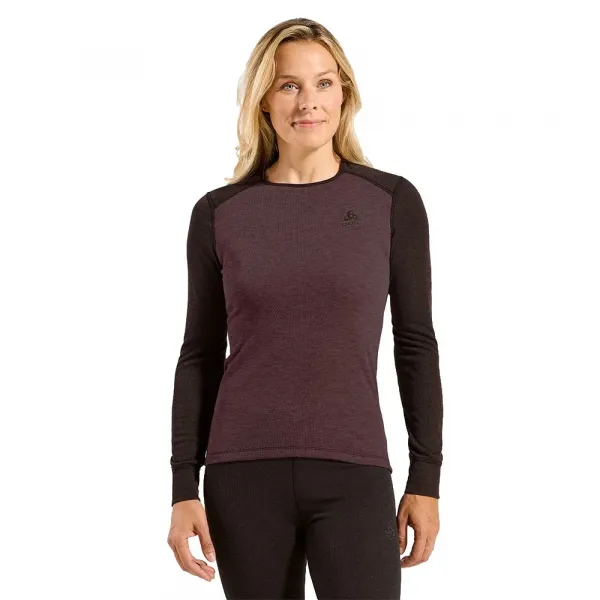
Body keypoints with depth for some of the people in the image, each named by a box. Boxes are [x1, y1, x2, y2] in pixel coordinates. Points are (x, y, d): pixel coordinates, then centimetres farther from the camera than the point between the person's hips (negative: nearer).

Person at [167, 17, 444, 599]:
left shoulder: (392, 201, 1)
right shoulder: (218, 213, 3)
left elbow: (416, 344, 4)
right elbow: (200, 354, 7)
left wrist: (425, 479, 1)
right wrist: (184, 487, 1)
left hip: (353, 475, -1)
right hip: (244, 474, 1)